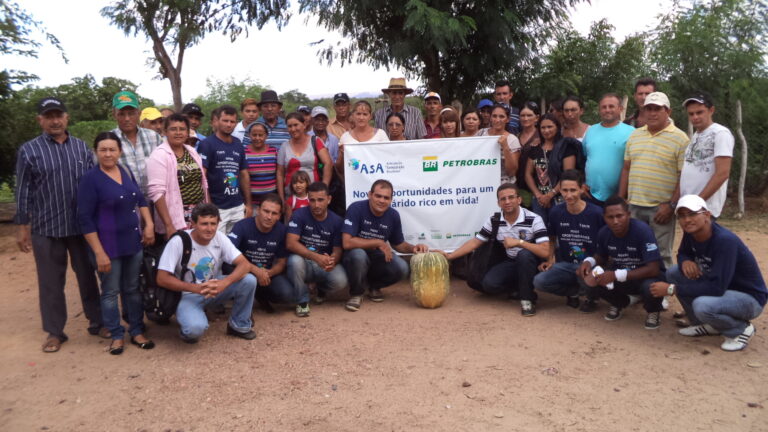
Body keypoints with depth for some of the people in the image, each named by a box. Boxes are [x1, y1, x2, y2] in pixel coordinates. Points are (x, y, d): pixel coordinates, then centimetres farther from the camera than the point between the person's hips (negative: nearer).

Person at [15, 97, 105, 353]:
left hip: (82, 225, 2)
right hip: (46, 228, -1)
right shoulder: (29, 150, 0)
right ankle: (54, 332, 20)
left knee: (88, 276, 11)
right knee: (51, 282, 8)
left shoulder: (81, 147, 6)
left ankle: (97, 322, 24)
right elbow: (23, 191, 1)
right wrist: (22, 227, 0)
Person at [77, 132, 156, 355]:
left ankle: (137, 331, 24)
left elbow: (141, 200, 19)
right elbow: (85, 219, -14)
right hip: (108, 245, -5)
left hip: (133, 241, 5)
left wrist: (149, 224, 4)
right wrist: (99, 252, -17)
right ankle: (117, 335, 20)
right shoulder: (90, 178, -11)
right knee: (110, 292, 6)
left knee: (133, 288, 13)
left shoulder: (126, 172, 6)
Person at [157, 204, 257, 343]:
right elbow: (162, 279, -19)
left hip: (215, 288, 4)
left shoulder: (220, 237, -12)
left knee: (249, 280, -21)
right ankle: (189, 331, 5)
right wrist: (196, 288, -30)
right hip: (189, 295, -4)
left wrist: (224, 283, -35)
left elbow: (245, 264, -17)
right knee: (196, 327, -35)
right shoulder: (178, 242, -22)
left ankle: (239, 326, 1)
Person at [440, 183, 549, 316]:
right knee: (489, 284, -22)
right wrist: (450, 256, -6)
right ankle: (517, 289, 10)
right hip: (509, 262, 4)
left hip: (530, 263, -4)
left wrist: (519, 242, -33)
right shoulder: (494, 220, -5)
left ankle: (527, 298, -17)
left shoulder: (533, 219, -18)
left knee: (524, 254, -37)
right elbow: (475, 242, 1)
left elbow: (545, 251, -25)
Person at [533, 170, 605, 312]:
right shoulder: (556, 212, -1)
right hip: (565, 264, 3)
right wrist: (550, 260, 2)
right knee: (539, 281, -22)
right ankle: (575, 291, 9)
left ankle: (590, 297, 2)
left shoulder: (596, 213, -12)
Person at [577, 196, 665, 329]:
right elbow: (601, 258, 6)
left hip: (646, 275, -4)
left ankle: (653, 311, 1)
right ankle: (620, 302, 10)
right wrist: (588, 261, -19)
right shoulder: (604, 233, -13)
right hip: (620, 273, 4)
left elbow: (653, 269, -31)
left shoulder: (642, 230, -28)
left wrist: (617, 275, -37)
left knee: (650, 287, -39)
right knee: (591, 278, -23)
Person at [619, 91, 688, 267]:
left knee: (661, 256, 3)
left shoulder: (679, 138, -5)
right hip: (634, 205, 5)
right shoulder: (634, 135, 12)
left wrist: (671, 205, -14)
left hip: (661, 208, -5)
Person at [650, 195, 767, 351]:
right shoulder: (690, 233, -8)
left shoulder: (725, 240, -30)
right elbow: (683, 253, 13)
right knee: (674, 273, -3)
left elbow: (717, 288, -33)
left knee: (702, 305, -35)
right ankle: (707, 325, 9)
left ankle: (741, 328, -2)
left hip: (750, 298, -8)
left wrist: (672, 289, -29)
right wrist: (685, 261, -14)